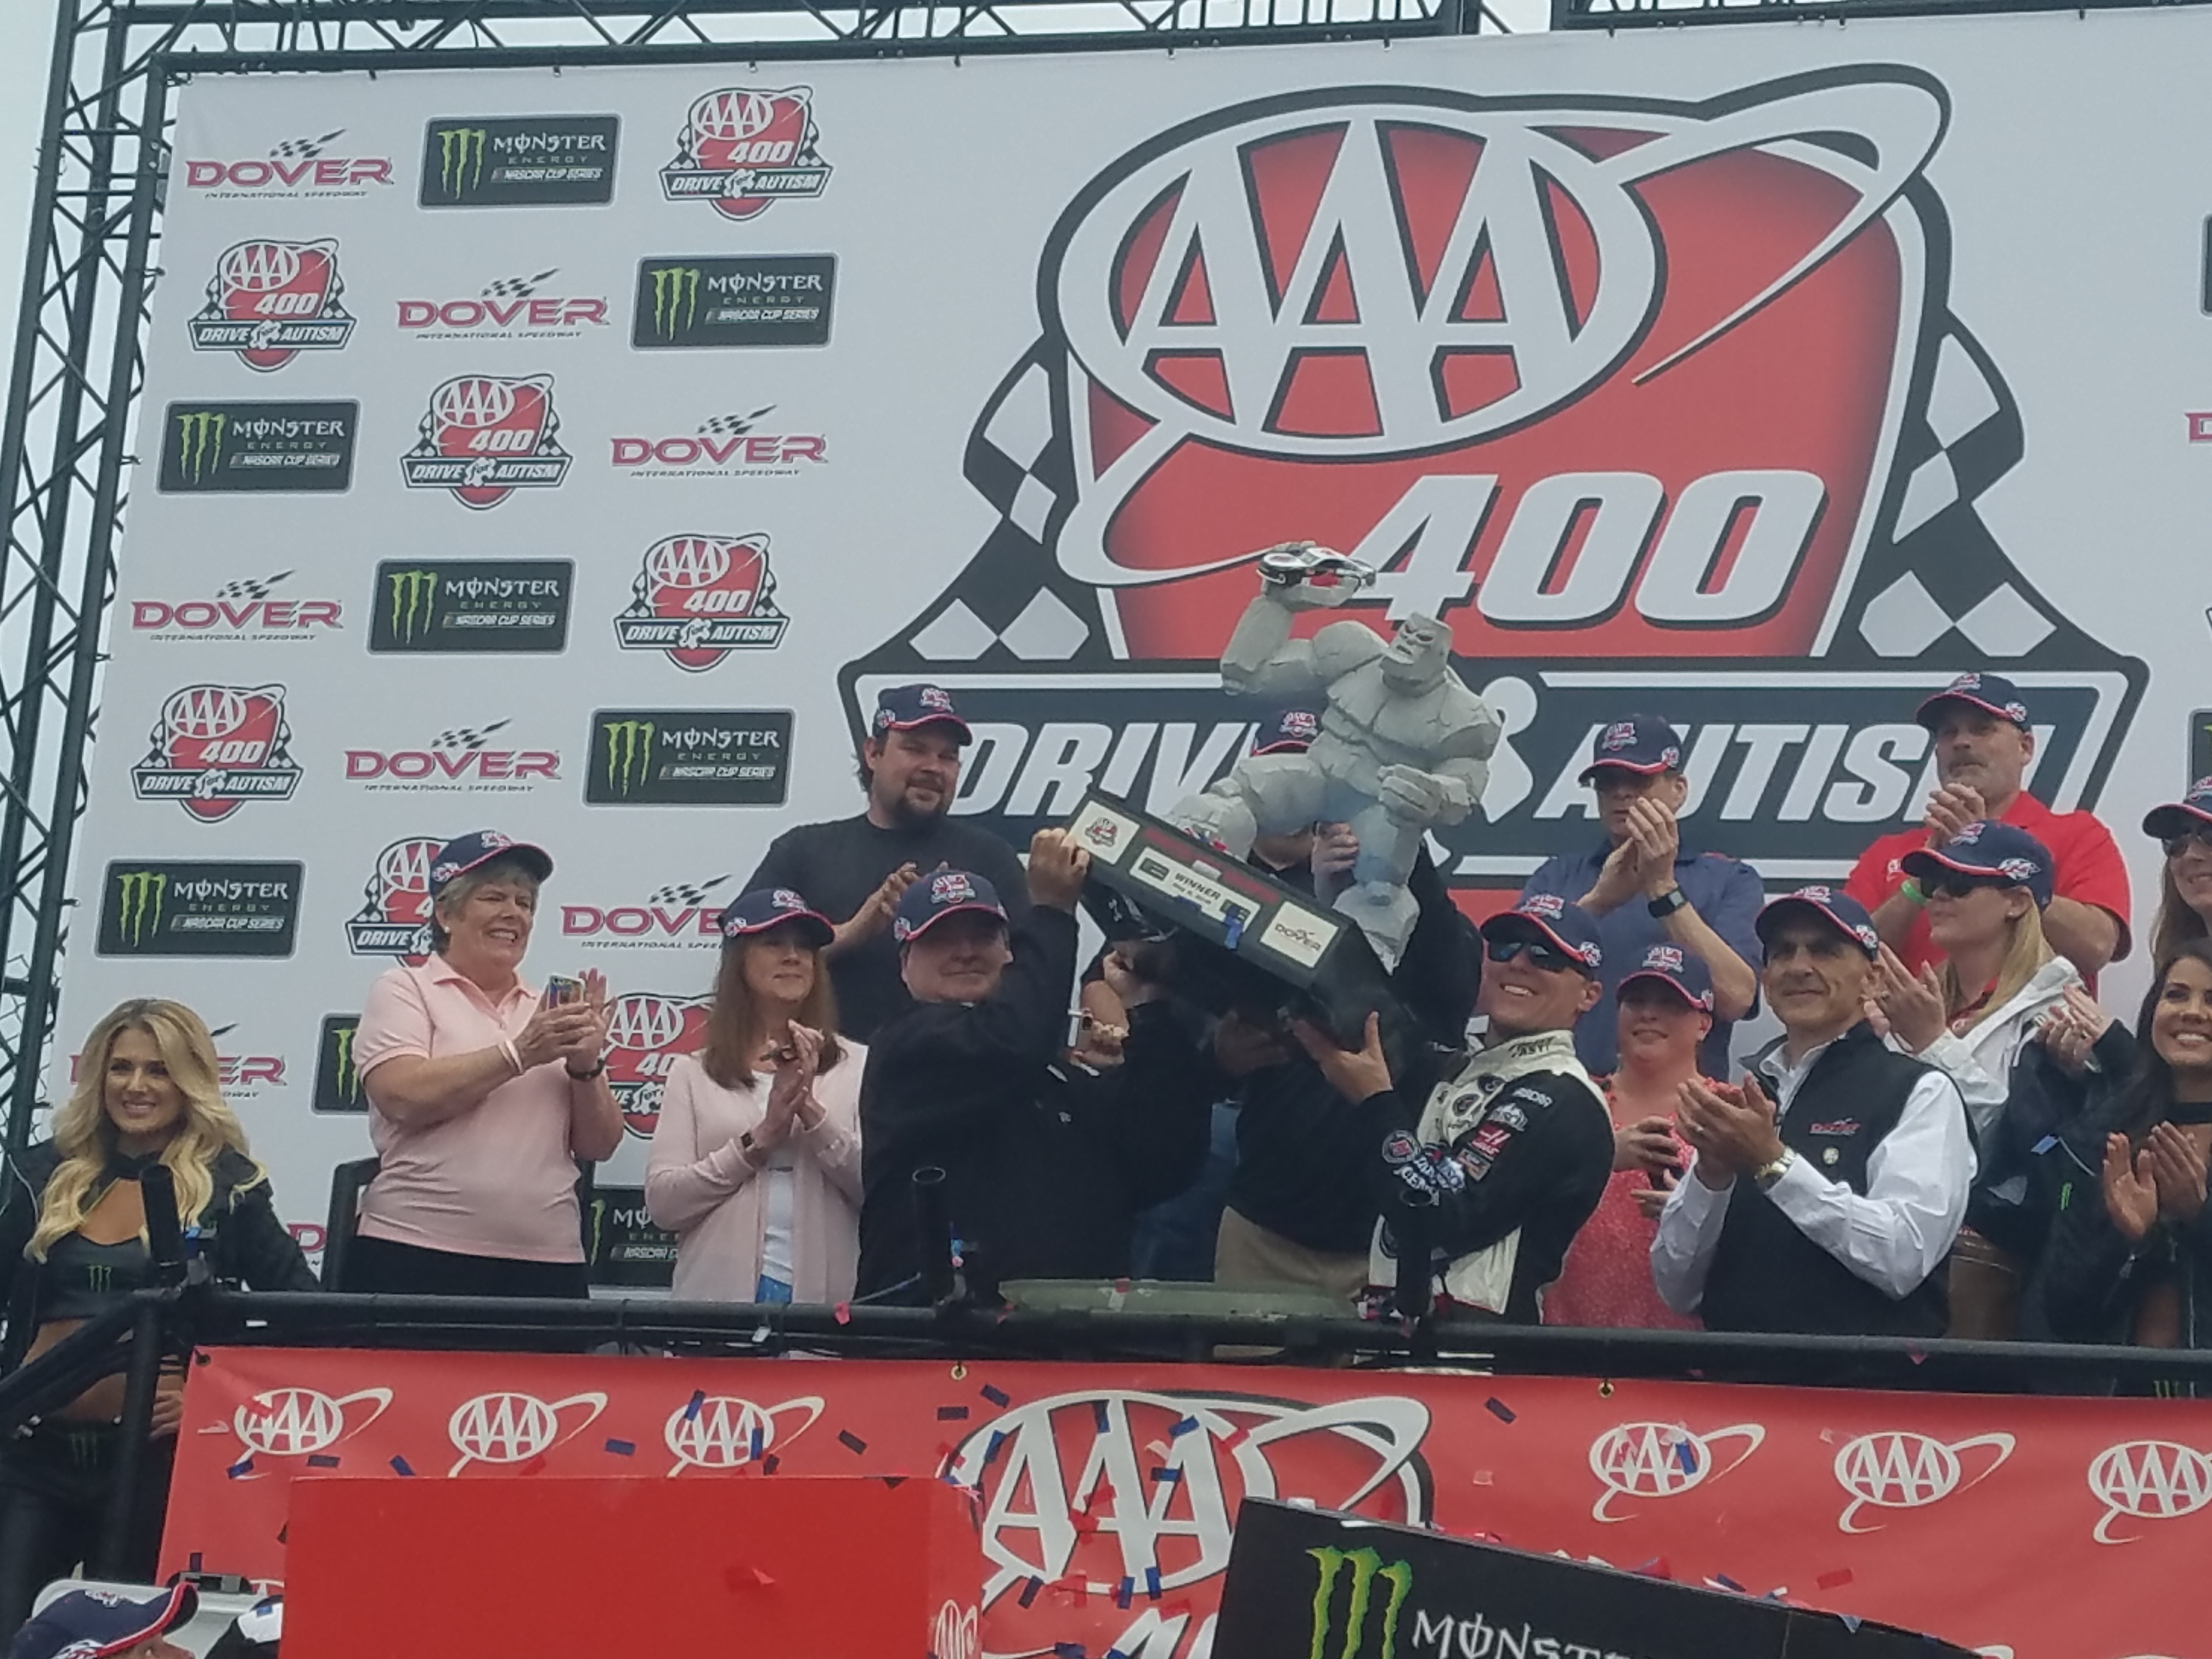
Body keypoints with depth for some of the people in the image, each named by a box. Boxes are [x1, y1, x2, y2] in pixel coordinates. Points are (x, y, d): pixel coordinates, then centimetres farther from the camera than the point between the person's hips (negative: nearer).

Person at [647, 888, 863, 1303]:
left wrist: (812, 1112, -14)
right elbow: (663, 1202, -2)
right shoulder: (694, 1074, 5)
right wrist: (760, 1139, -10)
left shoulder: (858, 1066, 2)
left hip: (827, 1300, 0)